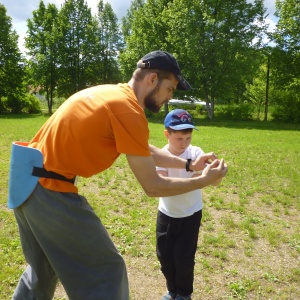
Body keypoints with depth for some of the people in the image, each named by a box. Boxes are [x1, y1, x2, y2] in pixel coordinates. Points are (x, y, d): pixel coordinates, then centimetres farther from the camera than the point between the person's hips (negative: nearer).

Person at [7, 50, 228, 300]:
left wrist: (189, 164, 17)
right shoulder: (128, 109, -18)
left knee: (43, 269, 28)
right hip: (49, 188, -10)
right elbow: (153, 186, -14)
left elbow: (143, 152, 19)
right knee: (107, 272, 5)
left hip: (27, 179, 10)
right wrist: (202, 181, -1)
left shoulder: (113, 94, 11)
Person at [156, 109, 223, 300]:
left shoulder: (196, 152, -17)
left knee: (184, 257, 2)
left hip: (191, 214, -1)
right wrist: (191, 181, -45)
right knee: (164, 255, 11)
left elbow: (216, 182, -23)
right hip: (167, 214, 2)